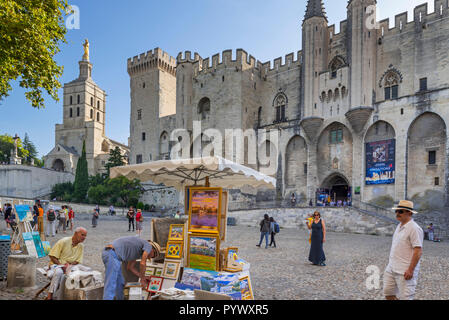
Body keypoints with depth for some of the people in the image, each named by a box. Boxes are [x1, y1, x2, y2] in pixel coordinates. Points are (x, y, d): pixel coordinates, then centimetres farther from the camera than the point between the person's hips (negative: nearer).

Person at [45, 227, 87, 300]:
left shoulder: (81, 246, 6)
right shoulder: (63, 241, -9)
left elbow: (78, 261, 6)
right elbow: (52, 256, -8)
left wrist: (69, 264, -15)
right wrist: (61, 265, -18)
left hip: (69, 267, 4)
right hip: (56, 264, -3)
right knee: (59, 271, -38)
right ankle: (50, 296, -26)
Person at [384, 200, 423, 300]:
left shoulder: (414, 228, -15)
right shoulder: (399, 226, 13)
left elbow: (418, 251, -20)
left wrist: (410, 270, -22)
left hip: (405, 272, -9)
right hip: (391, 269, 9)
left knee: (405, 297, -1)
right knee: (388, 293, 13)